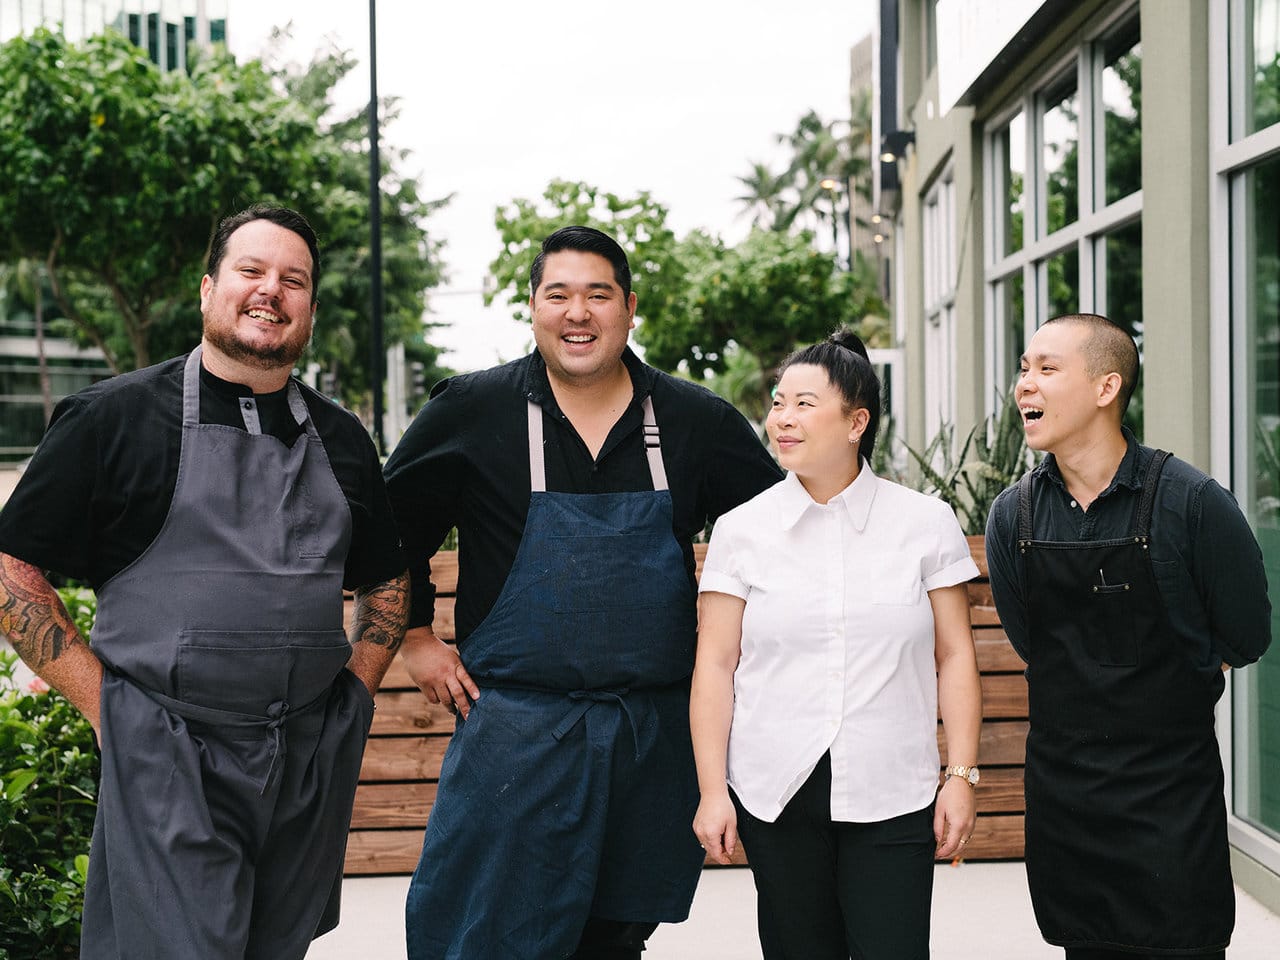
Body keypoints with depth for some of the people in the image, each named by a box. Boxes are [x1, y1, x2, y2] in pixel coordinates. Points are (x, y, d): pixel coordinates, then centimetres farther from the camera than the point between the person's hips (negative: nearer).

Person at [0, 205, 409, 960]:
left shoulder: (340, 439, 12)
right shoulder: (116, 417, -1)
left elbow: (388, 583, 23)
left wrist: (357, 691, 10)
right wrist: (102, 701, -6)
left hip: (311, 765, 5)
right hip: (167, 766, -4)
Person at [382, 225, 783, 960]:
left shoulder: (697, 421, 2)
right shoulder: (471, 411, -1)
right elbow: (391, 527, 10)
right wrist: (415, 636, 5)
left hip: (655, 733, 2)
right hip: (515, 728, -2)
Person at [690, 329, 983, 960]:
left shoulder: (926, 523, 3)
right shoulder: (742, 530, 3)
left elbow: (954, 658, 5)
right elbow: (715, 666, 4)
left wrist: (961, 775, 0)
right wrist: (712, 790, -1)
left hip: (891, 795, 0)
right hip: (775, 793, 1)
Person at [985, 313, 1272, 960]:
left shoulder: (1190, 502, -12)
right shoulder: (1012, 514, 0)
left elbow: (1244, 639, -2)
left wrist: (1160, 701, 7)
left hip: (1170, 792, -4)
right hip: (1060, 790, 4)